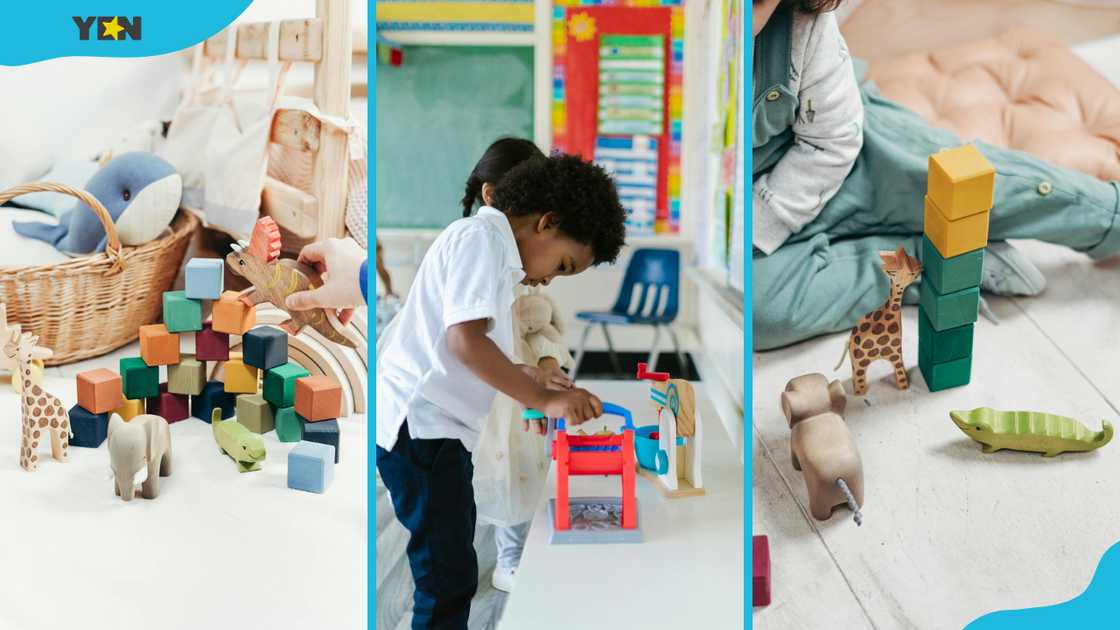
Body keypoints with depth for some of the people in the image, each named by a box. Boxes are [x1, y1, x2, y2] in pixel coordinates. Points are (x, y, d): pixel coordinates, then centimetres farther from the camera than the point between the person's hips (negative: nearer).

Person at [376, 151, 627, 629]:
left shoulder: (489, 250, 21)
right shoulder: (482, 237, -10)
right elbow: (465, 339, -23)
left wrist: (524, 376, 9)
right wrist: (544, 400, -21)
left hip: (435, 428, 11)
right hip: (422, 426, -11)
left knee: (450, 573, 16)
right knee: (449, 579, -8)